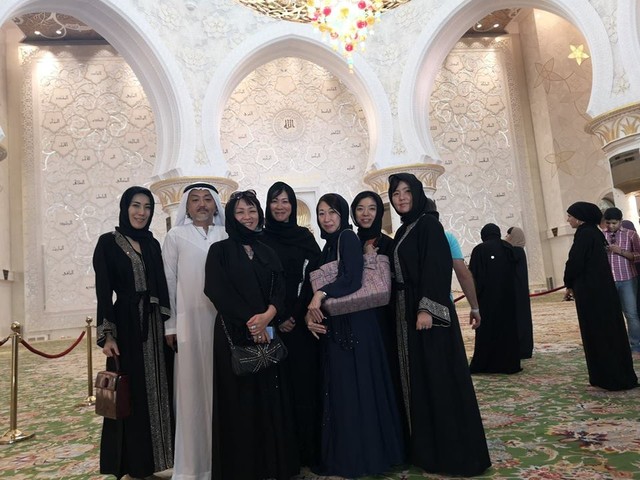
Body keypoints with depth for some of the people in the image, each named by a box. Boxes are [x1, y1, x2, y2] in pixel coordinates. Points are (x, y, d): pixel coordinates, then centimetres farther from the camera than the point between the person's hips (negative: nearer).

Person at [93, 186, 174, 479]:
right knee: (129, 396, 2)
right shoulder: (108, 243, -3)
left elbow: (161, 288, 12)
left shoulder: (153, 244, 11)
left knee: (156, 394, 9)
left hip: (154, 326, 5)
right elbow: (103, 292, -8)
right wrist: (107, 335, -14)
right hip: (126, 326, -5)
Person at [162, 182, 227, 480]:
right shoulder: (175, 236, 5)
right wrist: (170, 326, 0)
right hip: (190, 322, -2)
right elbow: (168, 282, 3)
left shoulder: (227, 236, 10)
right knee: (193, 388, 3)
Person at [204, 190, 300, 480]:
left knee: (271, 400, 7)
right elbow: (216, 290, -10)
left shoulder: (267, 252, 14)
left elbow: (280, 289, 3)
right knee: (240, 401, 1)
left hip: (268, 333, 4)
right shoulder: (220, 250, 1)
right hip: (234, 334, -4)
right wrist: (248, 320, -15)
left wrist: (267, 315, -16)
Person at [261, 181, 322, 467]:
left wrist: (295, 316, -8)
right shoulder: (260, 239, 5)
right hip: (271, 322, 0)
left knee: (305, 382, 2)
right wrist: (276, 318, -8)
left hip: (301, 321, 1)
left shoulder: (305, 237, 8)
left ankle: (308, 450, 13)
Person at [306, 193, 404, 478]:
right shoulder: (329, 245, 17)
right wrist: (312, 314, 0)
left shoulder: (348, 238, -8)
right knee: (340, 388, 13)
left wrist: (321, 294, -29)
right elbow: (319, 285, 14)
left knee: (355, 387, -2)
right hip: (334, 325, 9)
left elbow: (352, 278, -21)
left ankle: (361, 457, 11)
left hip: (354, 325, -9)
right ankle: (343, 455, 25)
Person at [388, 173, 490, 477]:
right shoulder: (401, 232, 16)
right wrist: (408, 310, 13)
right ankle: (427, 448, 23)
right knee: (417, 378, 12)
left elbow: (437, 267, -17)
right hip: (406, 312, 9)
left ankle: (455, 452, 8)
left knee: (438, 376, -4)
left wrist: (427, 308, -25)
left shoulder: (429, 225, -7)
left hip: (428, 310, -8)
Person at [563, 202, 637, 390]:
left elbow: (575, 262, -18)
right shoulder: (594, 232, 13)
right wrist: (575, 285, 14)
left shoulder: (584, 234, -15)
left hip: (590, 291, -9)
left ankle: (610, 378, 7)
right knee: (609, 329, 14)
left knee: (598, 332, -1)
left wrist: (569, 285, -2)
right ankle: (621, 375, 22)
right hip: (603, 288, 9)